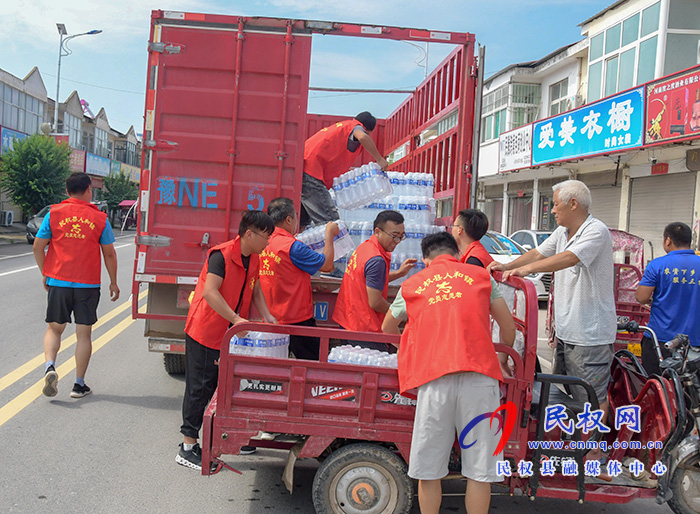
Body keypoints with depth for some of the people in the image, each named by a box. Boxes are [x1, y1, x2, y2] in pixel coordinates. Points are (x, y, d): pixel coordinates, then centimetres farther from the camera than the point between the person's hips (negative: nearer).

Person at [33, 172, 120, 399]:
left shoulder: (54, 214, 0)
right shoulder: (99, 218, -2)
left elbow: (38, 247, 1)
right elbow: (109, 254, 2)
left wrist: (45, 274, 14)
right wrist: (113, 282, 12)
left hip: (58, 282, 1)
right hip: (88, 286, -1)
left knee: (54, 329, 15)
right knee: (84, 333, 7)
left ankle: (49, 366, -9)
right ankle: (79, 384, 10)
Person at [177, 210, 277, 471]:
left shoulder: (253, 260, 6)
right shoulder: (221, 255, -20)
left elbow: (255, 291, 18)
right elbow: (210, 292, -29)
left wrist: (266, 316, 3)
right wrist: (236, 319, -33)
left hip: (231, 336, 8)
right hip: (204, 333, -8)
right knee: (200, 388, -1)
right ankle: (188, 448, 9)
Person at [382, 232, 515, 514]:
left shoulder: (411, 285, 19)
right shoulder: (481, 276, 17)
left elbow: (386, 331, 32)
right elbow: (509, 327, 20)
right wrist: (503, 359, 39)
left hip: (434, 379, 0)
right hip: (479, 375, 0)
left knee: (428, 470, 9)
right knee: (480, 469, 6)